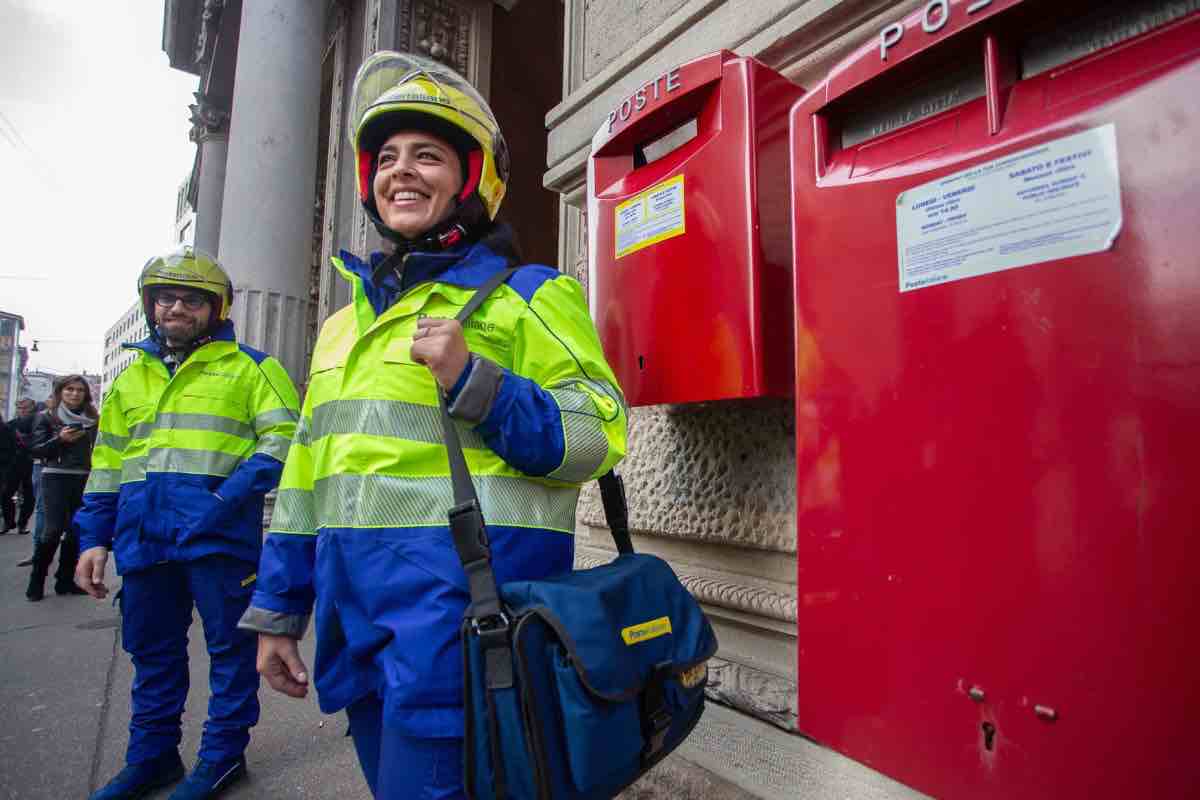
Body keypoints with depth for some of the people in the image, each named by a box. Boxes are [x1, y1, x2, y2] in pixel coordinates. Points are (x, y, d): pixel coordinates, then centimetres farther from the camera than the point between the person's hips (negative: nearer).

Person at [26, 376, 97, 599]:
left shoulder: (93, 419, 10)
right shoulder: (46, 417, 4)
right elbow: (36, 450, 0)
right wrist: (60, 439, -15)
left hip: (84, 479, 3)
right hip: (56, 477, -3)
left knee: (76, 531, 4)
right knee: (54, 530, -11)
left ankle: (65, 580, 14)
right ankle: (36, 582, 6)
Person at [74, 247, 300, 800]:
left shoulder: (251, 368, 2)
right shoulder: (131, 378, 19)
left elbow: (282, 439, -8)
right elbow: (108, 464, 20)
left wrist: (230, 498, -18)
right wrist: (94, 537, 13)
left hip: (219, 536, -5)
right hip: (143, 539, 6)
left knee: (229, 646, 5)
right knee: (152, 651, 17)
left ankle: (223, 754, 21)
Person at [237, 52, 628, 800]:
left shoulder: (527, 297, -4)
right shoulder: (348, 321, 15)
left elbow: (597, 436, -11)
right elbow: (309, 473, 17)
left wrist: (472, 382, -22)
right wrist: (278, 611, 17)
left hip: (466, 597, -7)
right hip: (356, 605, 7)